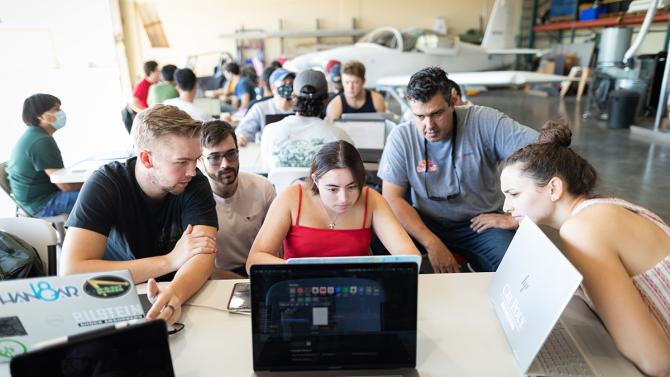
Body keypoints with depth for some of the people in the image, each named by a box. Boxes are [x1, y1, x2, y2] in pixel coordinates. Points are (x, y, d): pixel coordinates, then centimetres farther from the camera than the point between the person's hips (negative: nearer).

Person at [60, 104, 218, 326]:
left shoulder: (195, 184, -12)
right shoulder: (104, 185, -16)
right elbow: (71, 272, -25)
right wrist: (171, 260, -28)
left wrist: (174, 293, -43)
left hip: (182, 292, 1)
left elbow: (204, 254, -22)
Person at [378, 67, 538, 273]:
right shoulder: (401, 137, -8)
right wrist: (433, 244, -21)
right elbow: (392, 198, -10)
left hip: (480, 222, -1)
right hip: (425, 223, 2)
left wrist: (515, 218, -19)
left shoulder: (484, 122, -14)